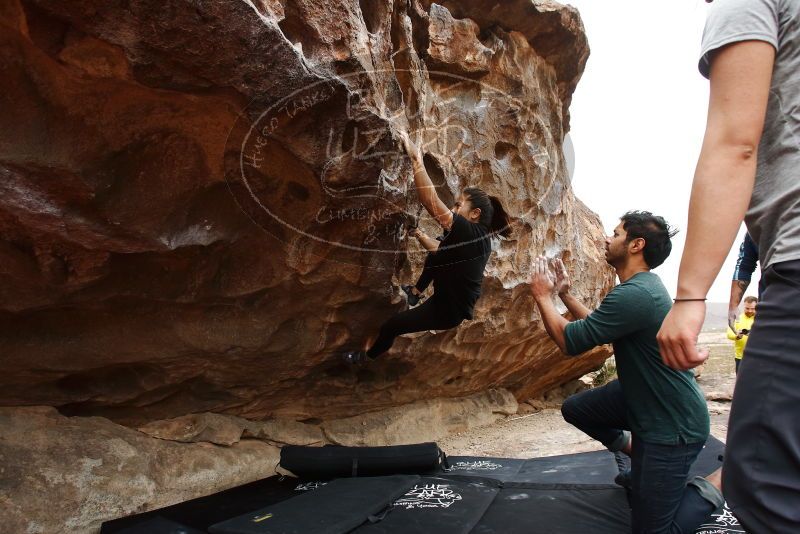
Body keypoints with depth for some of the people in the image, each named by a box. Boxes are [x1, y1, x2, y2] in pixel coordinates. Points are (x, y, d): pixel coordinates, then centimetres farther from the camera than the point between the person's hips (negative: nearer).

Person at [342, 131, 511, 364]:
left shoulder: (469, 231, -29)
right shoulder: (480, 237, 0)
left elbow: (431, 201, -35)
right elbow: (444, 255, 14)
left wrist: (416, 159, -31)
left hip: (447, 309, -9)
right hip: (453, 300, 9)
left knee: (390, 326, 1)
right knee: (431, 259, 31)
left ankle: (369, 356, 29)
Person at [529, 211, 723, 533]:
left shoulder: (634, 294, -30)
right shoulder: (641, 285, 3)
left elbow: (568, 340, -24)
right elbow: (596, 326, 16)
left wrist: (542, 296, -10)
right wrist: (564, 293, 11)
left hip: (673, 423, -9)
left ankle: (721, 481, 11)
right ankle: (636, 449, 24)